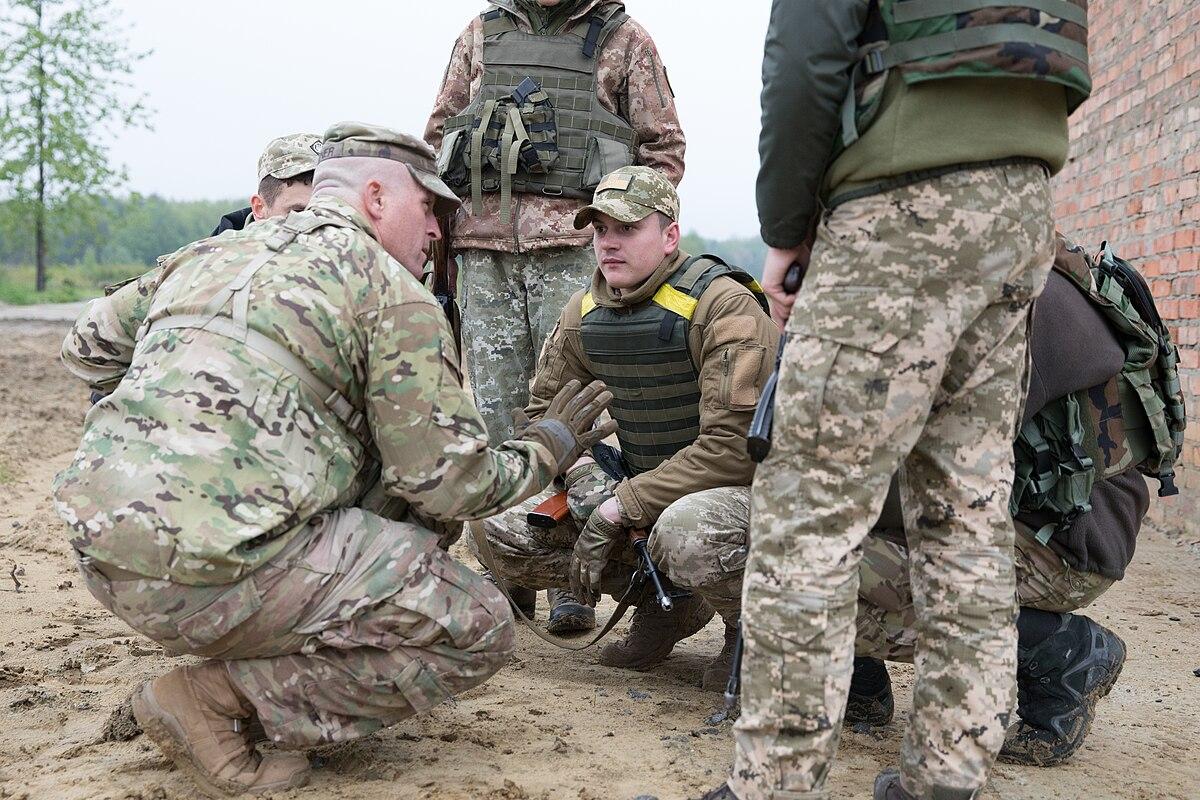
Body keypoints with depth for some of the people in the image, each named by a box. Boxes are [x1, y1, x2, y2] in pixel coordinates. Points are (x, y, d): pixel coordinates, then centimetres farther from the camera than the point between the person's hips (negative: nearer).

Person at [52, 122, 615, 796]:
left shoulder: (213, 253, 20)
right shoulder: (393, 291, -1)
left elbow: (90, 347, 29)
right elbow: (447, 482, -3)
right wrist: (552, 445, 15)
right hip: (216, 574, -9)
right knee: (479, 629, 0)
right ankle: (221, 698, -4)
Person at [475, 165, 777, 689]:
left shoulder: (724, 306, -20)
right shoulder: (584, 313, 1)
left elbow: (733, 445, -27)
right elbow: (545, 409, 12)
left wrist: (620, 508, -25)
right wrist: (587, 482, -10)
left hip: (742, 489, -7)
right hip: (639, 486, 7)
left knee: (686, 534, -41)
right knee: (501, 530, -5)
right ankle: (665, 605, 8)